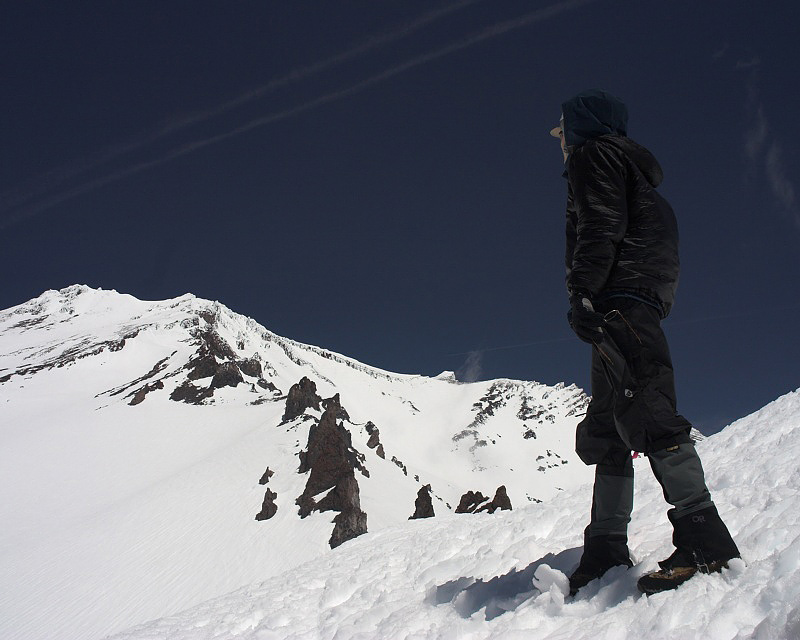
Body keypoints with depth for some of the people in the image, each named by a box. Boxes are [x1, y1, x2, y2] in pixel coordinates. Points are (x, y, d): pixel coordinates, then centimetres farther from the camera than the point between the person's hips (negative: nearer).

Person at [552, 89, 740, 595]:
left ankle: (704, 537, -26)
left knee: (643, 410, -21)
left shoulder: (593, 153, 6)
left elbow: (601, 226, -12)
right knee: (605, 430, 6)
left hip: (620, 295, -10)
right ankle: (607, 548, 6)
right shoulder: (627, 163, 34)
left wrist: (583, 291, -20)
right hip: (629, 307, 10)